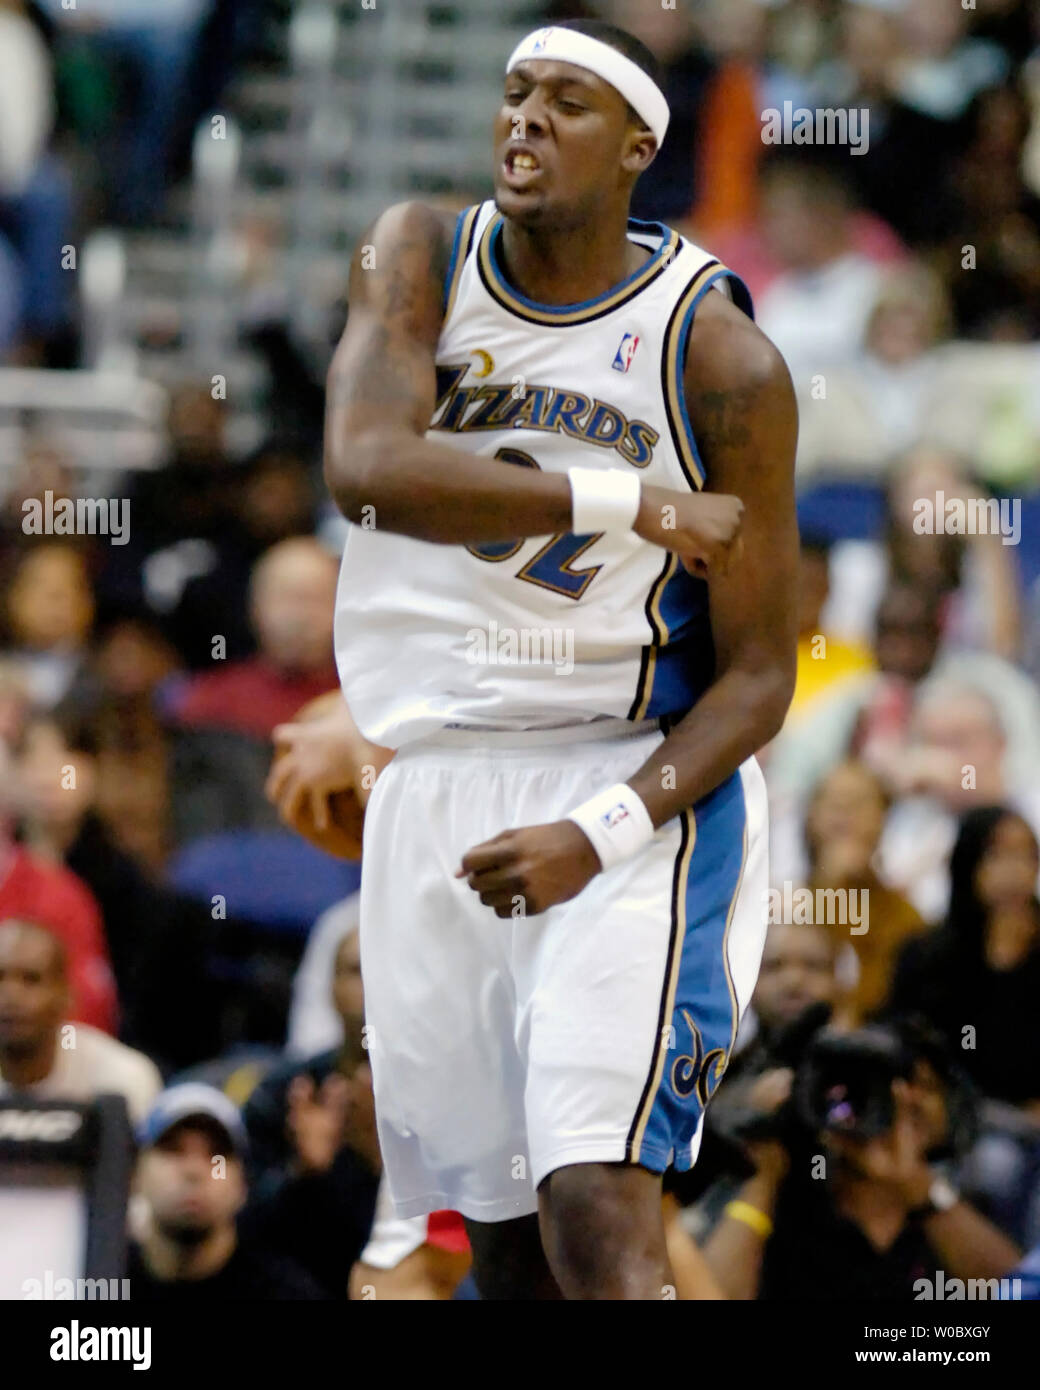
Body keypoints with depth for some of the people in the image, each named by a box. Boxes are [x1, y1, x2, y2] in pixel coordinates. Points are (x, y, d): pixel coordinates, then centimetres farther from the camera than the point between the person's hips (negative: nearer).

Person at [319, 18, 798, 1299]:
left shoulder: (721, 361, -8)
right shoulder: (421, 256, 1)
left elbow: (757, 678, -6)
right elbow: (365, 467, -19)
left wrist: (598, 835, -21)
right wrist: (630, 505, -24)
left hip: (635, 783, -4)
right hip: (431, 795, 4)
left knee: (597, 1210, -21)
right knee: (499, 1239, 8)